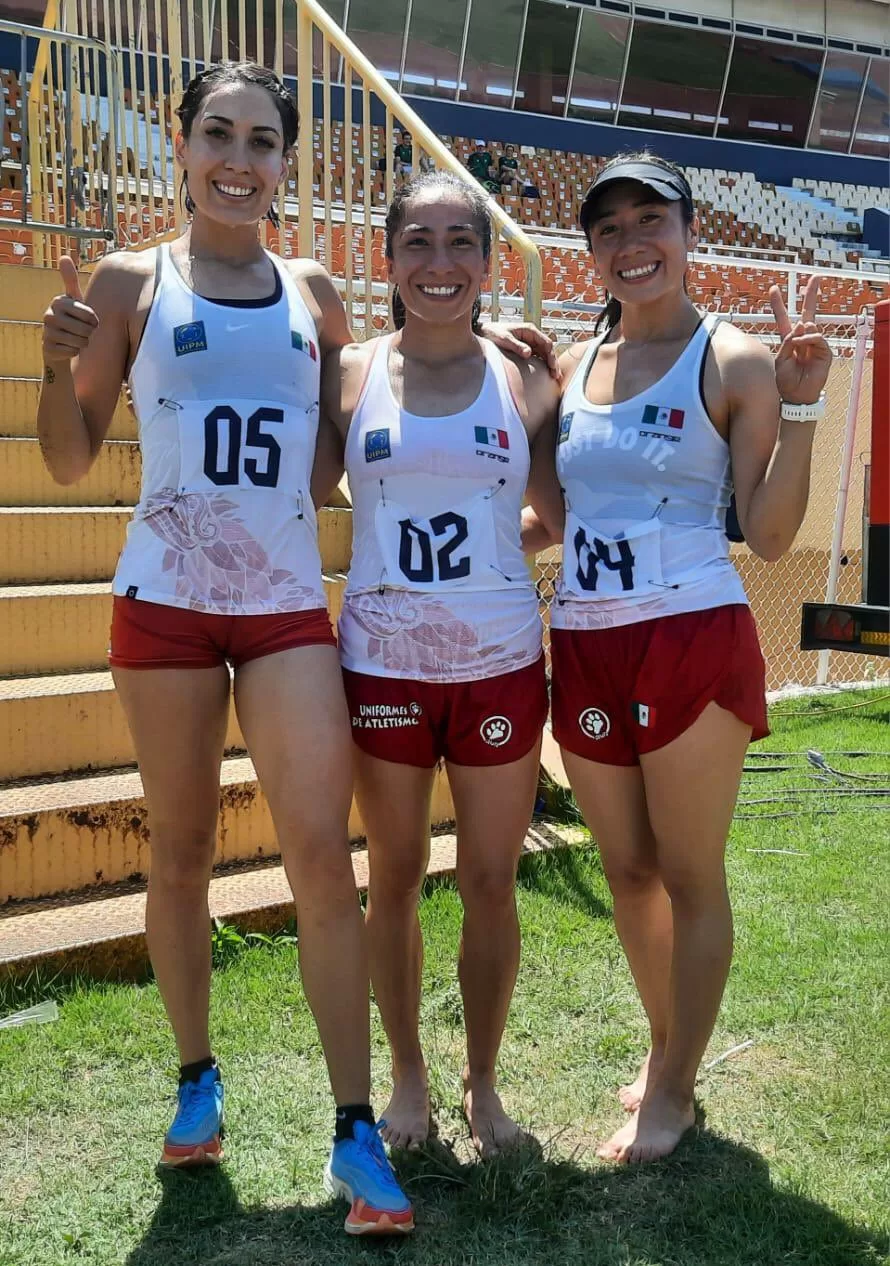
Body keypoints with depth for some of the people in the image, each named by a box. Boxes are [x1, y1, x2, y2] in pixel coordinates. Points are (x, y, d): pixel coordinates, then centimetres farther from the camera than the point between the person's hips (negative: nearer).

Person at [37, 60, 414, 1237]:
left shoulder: (313, 289, 9)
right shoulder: (130, 281, 2)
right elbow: (71, 461, 2)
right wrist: (59, 366, -16)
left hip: (288, 607, 1)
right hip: (165, 602, -1)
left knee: (323, 854, -6)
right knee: (181, 851, 10)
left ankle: (355, 1131, 4)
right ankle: (197, 1078, 30)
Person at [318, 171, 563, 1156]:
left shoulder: (523, 382, 2)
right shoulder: (348, 375, 1)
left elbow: (568, 516, 7)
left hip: (500, 664, 1)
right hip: (384, 663, 0)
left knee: (490, 884, 10)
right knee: (394, 878, 11)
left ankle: (482, 1082, 31)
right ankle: (407, 1075, 32)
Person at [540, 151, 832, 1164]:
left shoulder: (736, 361, -3)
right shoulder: (571, 367, 10)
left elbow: (768, 535, -7)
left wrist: (798, 410, -16)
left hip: (693, 642, -5)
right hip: (584, 649, 5)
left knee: (690, 876, 6)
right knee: (626, 871, 16)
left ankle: (674, 1090, 23)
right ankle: (664, 1045, 37)